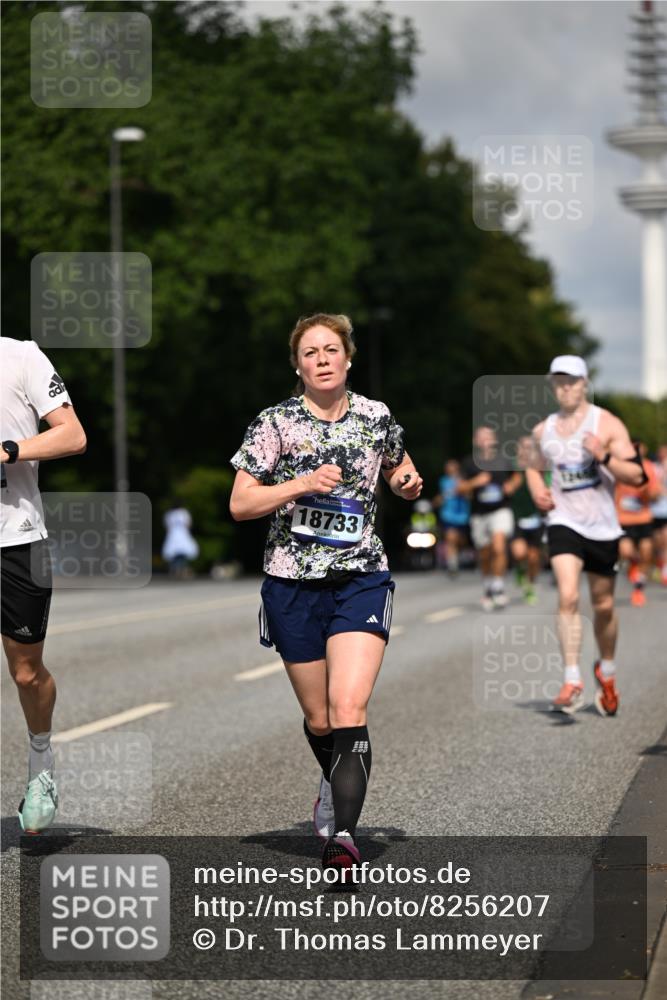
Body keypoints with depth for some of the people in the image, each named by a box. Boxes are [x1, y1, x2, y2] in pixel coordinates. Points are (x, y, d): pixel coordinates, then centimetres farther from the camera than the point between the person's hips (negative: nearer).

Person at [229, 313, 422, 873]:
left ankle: (342, 834, -24)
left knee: (349, 710, -18)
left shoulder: (377, 418, 4)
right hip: (293, 584, 0)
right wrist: (302, 484, -19)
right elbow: (239, 504, -6)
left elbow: (398, 471, 24)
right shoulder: (276, 423, -3)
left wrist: (408, 484, 1)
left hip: (361, 579, 0)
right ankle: (339, 783, 42)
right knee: (318, 718, 11)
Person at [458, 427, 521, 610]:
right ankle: (487, 588, 31)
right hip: (479, 513, 1)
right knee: (485, 556, 10)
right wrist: (475, 482, -16)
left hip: (501, 510, -1)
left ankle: (498, 587, -12)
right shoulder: (469, 463, 3)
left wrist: (512, 485, -2)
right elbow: (461, 489, 3)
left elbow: (517, 477, 20)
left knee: (499, 546, -22)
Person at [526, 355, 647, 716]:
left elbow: (636, 476, -9)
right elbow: (534, 467, 25)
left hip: (602, 526, -1)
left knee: (603, 606, 10)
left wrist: (604, 457, -24)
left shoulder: (608, 425, -5)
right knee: (568, 597, -19)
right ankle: (572, 681, -20)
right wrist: (536, 489, 3)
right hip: (564, 522, 1)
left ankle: (606, 671, 35)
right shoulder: (543, 431, 7)